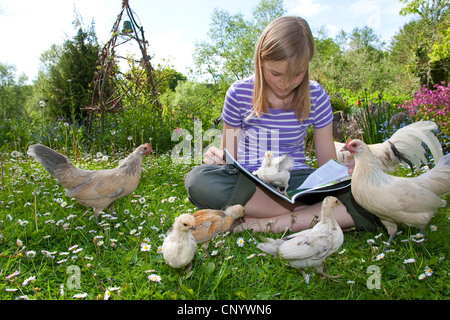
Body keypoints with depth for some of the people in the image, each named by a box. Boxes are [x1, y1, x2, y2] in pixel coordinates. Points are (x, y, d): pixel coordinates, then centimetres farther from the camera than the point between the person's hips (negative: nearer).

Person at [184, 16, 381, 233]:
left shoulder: (316, 97, 1)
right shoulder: (239, 94, -3)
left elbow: (327, 160, 8)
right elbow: (229, 153, 6)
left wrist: (348, 166, -15)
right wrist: (218, 157, -18)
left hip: (296, 179, 1)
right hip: (248, 182, 0)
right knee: (199, 179, -34)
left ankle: (260, 223, -24)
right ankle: (314, 212, -23)